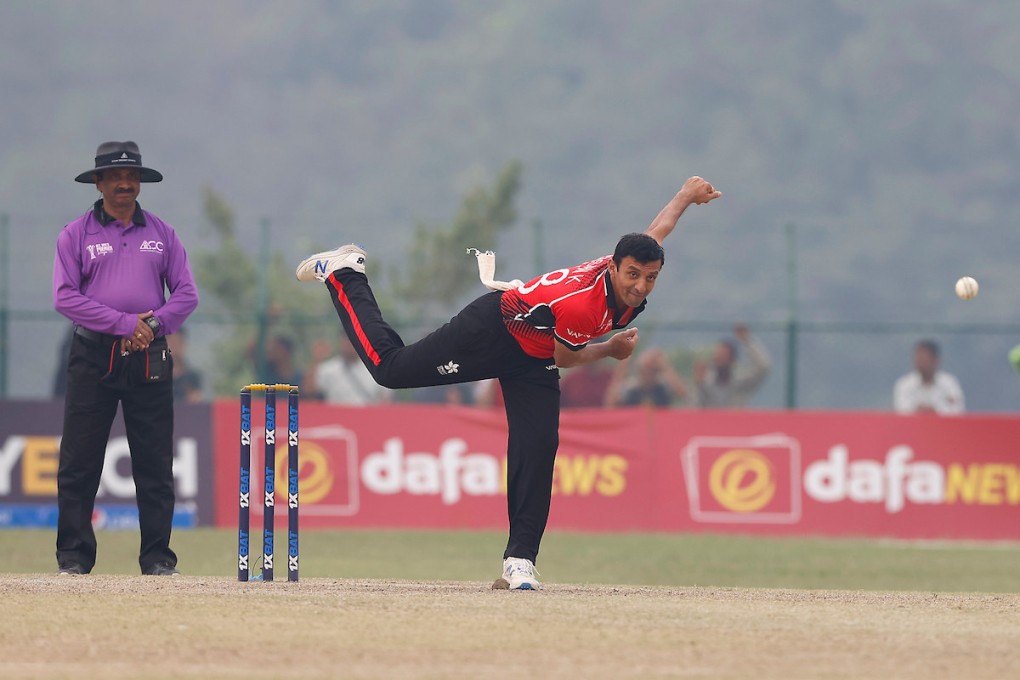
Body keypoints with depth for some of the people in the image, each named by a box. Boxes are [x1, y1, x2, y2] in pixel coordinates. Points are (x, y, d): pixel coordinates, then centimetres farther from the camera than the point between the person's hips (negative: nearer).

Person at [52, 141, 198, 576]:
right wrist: (123, 323, -14)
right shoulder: (76, 235, 4)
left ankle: (157, 557, 5)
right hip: (94, 356, -2)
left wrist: (154, 323, -9)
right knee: (79, 462, -3)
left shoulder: (161, 234, 12)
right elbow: (65, 296, -6)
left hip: (150, 358, 2)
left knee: (155, 462, 0)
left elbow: (186, 293, 9)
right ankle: (74, 557, 2)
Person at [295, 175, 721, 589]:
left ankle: (520, 560, -3)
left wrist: (687, 195, 23)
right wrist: (610, 350, -4)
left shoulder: (632, 286, -19)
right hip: (494, 331, -7)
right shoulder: (579, 304, -40)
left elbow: (656, 230, 4)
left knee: (538, 450, -6)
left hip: (534, 362, 7)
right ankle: (343, 274, 23)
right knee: (390, 368, 2)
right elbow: (566, 357, -19)